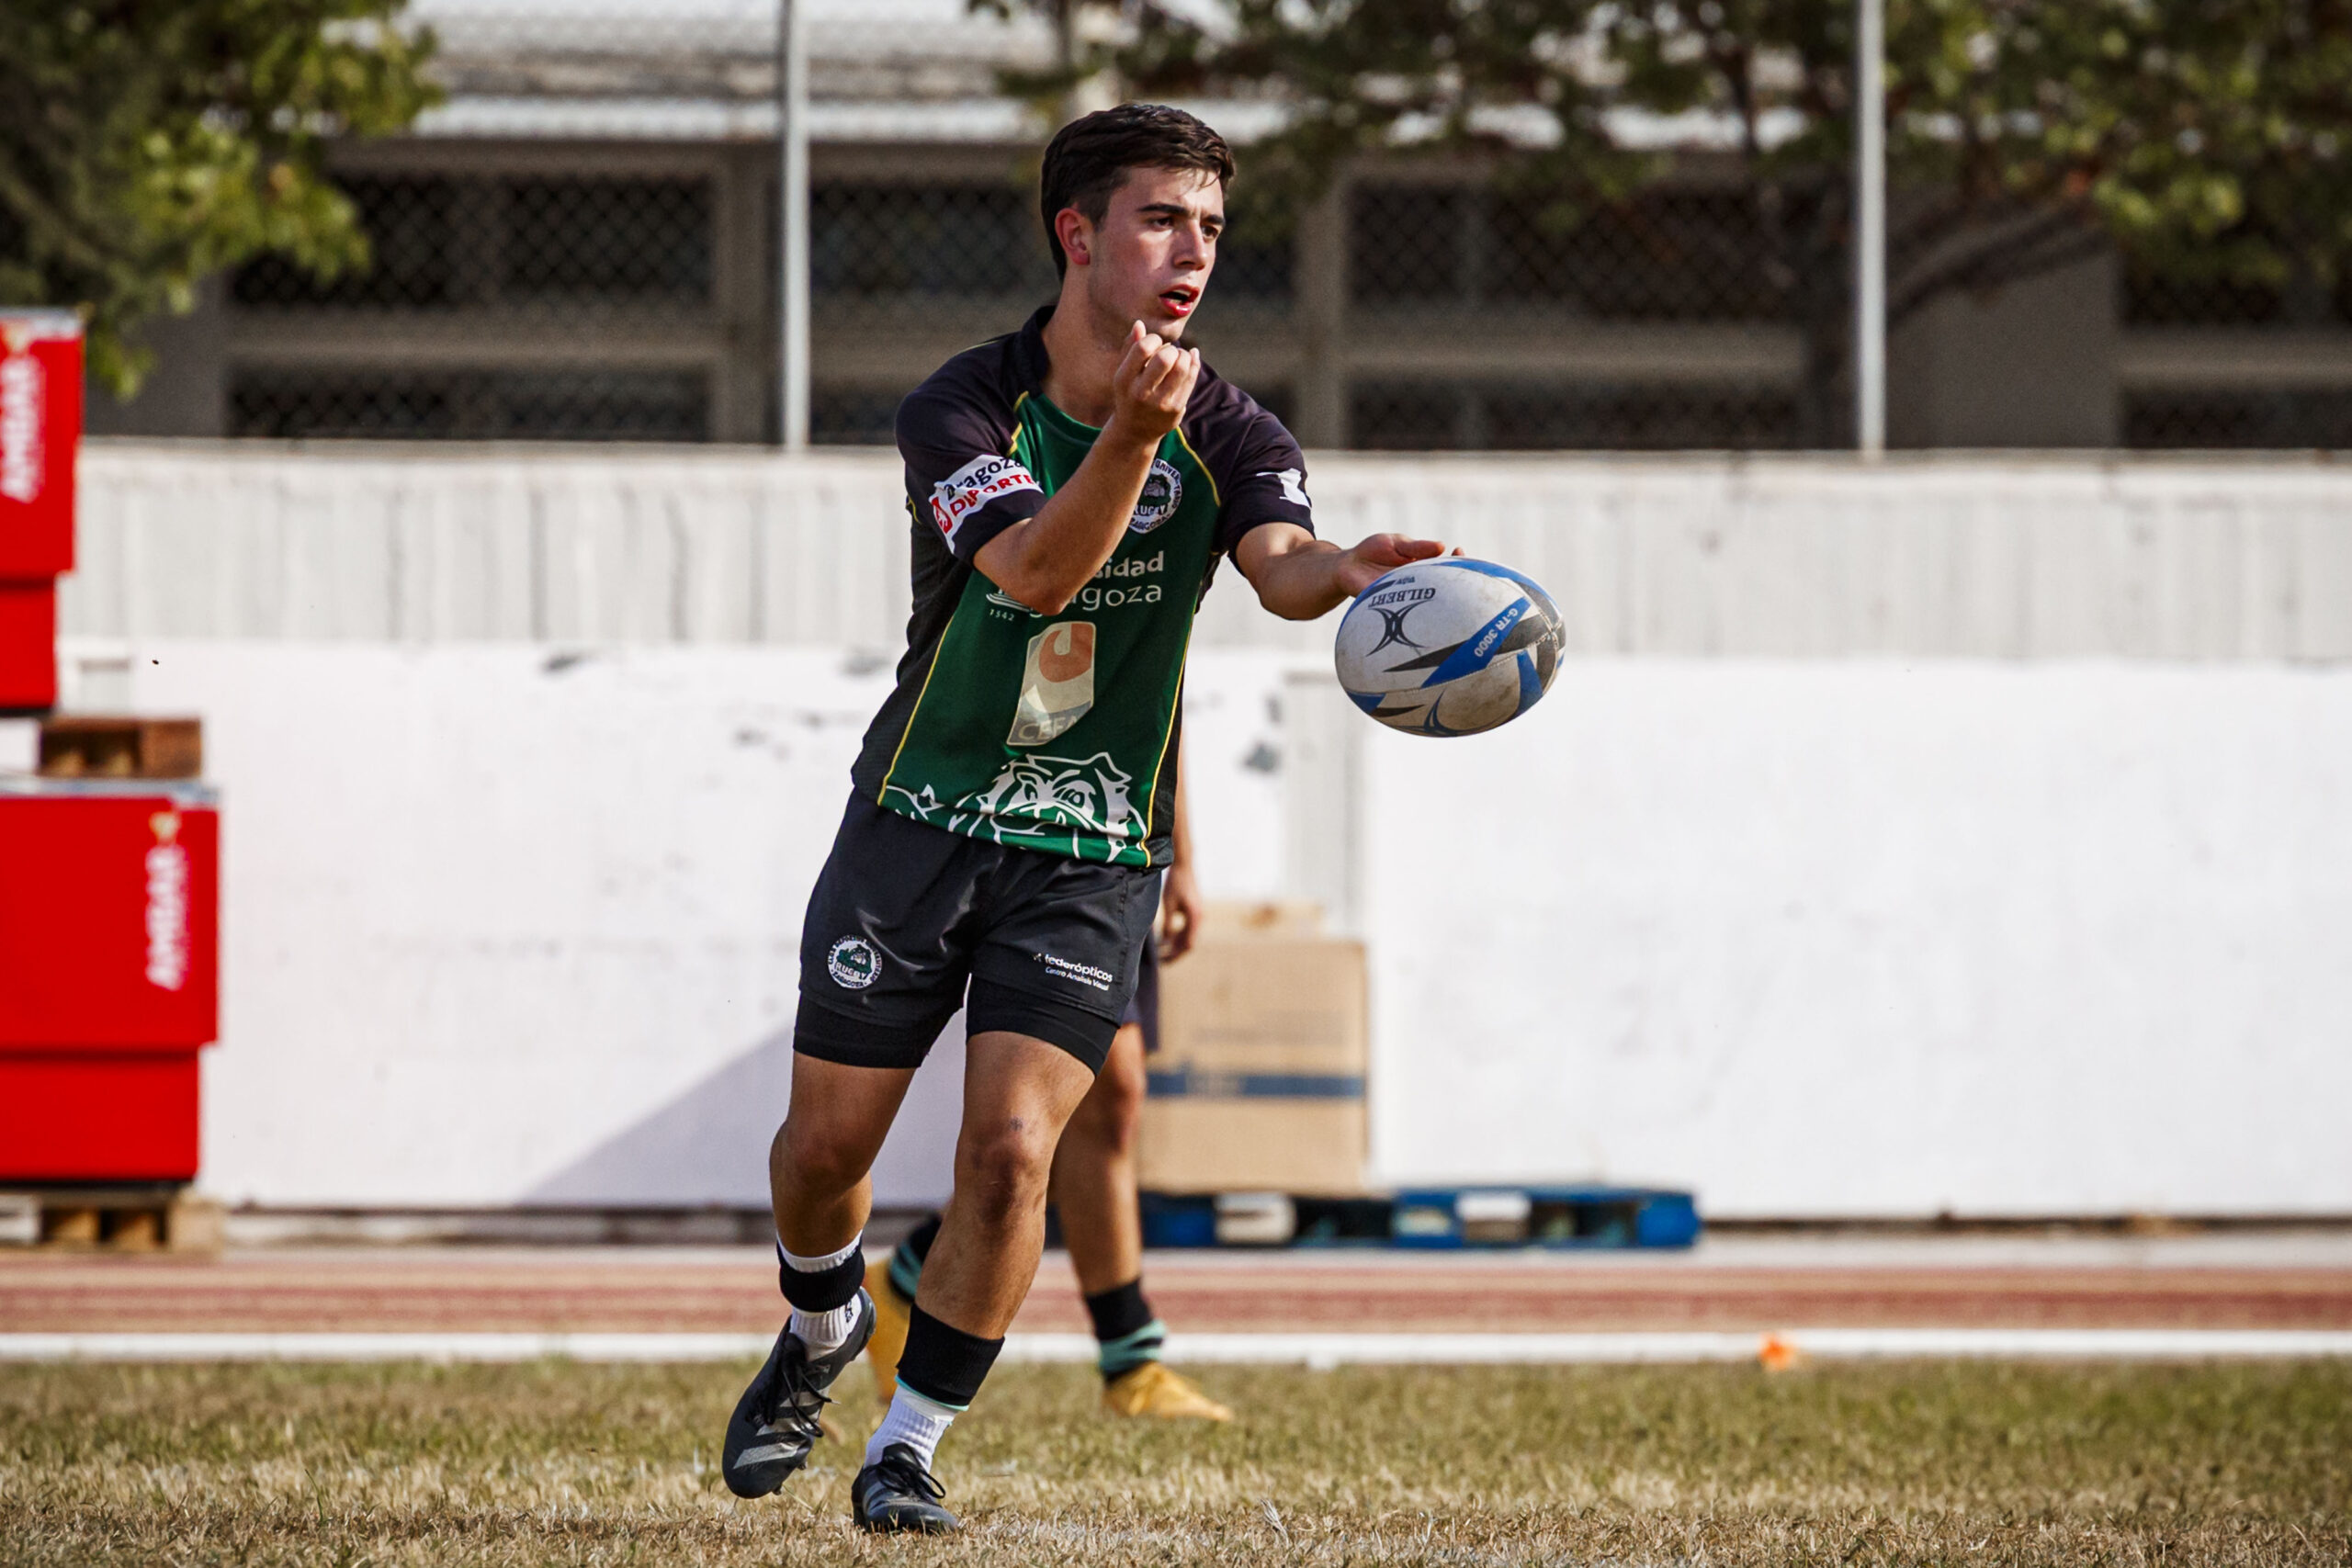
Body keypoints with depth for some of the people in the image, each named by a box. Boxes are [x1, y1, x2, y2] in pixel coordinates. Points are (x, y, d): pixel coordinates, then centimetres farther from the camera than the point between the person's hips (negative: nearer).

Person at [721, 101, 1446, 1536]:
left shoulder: (1232, 434, -5)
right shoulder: (961, 409, -11)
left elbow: (1281, 562, -26)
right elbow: (1035, 568, -29)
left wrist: (1346, 568, -50)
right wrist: (1134, 429, -45)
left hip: (1093, 853, 0)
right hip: (921, 817, 0)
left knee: (1012, 1149, -15)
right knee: (826, 1146, 5)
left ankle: (911, 1444, 2)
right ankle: (823, 1334, 39)